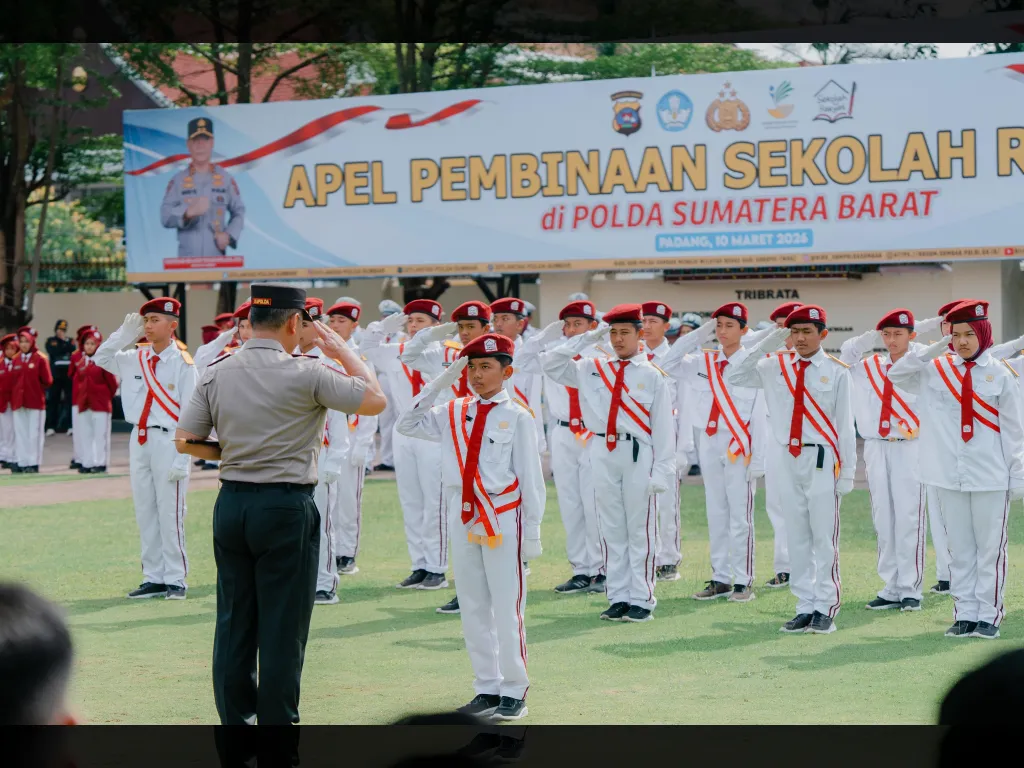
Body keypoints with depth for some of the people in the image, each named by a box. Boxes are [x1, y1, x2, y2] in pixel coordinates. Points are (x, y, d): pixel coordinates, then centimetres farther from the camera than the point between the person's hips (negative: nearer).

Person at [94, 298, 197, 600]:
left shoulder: (182, 363, -9)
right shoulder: (136, 358, 7)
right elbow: (101, 359, 20)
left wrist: (181, 460, -15)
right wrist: (125, 334, 5)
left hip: (168, 442, -6)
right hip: (139, 440, 6)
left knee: (170, 514, -3)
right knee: (145, 513, 10)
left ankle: (176, 579, 6)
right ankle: (153, 578, 17)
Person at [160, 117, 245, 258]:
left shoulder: (225, 178, 8)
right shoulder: (178, 180, 4)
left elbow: (239, 212, 13)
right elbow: (165, 217, -4)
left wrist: (229, 235, -4)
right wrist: (188, 212, -21)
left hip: (217, 258, 1)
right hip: (187, 258, -1)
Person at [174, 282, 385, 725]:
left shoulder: (216, 374, 1)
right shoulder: (306, 374, -12)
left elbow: (185, 441, 2)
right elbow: (375, 400, -5)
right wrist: (343, 352, 7)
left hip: (231, 504, 5)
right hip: (286, 507, -5)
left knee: (234, 621, 12)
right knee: (283, 625, 2)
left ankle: (234, 719, 17)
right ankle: (276, 722, 5)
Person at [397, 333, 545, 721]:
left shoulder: (517, 417, -6)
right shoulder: (454, 413, 8)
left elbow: (531, 478, -5)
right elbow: (408, 425, 10)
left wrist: (533, 532, -7)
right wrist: (442, 382, 2)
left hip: (504, 520, -5)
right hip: (463, 518, 5)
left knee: (507, 608, -2)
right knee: (473, 608, 10)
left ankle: (514, 692, 8)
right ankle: (487, 688, 19)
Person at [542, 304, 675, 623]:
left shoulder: (652, 376, 0)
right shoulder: (592, 370, 10)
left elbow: (663, 427, -2)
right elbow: (550, 364, 11)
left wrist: (661, 472, -8)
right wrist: (586, 339, 5)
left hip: (638, 455, -4)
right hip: (603, 453, 4)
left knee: (640, 531, 1)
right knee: (612, 530, 8)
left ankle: (641, 600, 6)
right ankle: (618, 598, 14)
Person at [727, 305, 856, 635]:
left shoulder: (836, 372, -2)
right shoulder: (776, 368, 8)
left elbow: (845, 424, -2)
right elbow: (733, 377, 8)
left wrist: (847, 472, -5)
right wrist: (764, 346, -1)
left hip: (822, 460, -4)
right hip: (789, 459, 4)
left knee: (824, 537, -2)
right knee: (797, 538, 8)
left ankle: (826, 609, 5)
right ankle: (805, 608, 15)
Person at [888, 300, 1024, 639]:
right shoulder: (937, 370, 6)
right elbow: (895, 375, 3)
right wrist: (934, 350, -5)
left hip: (990, 477, -3)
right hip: (949, 476, 3)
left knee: (990, 548, 2)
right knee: (959, 549, 7)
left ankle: (989, 616, 7)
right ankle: (965, 614, 13)